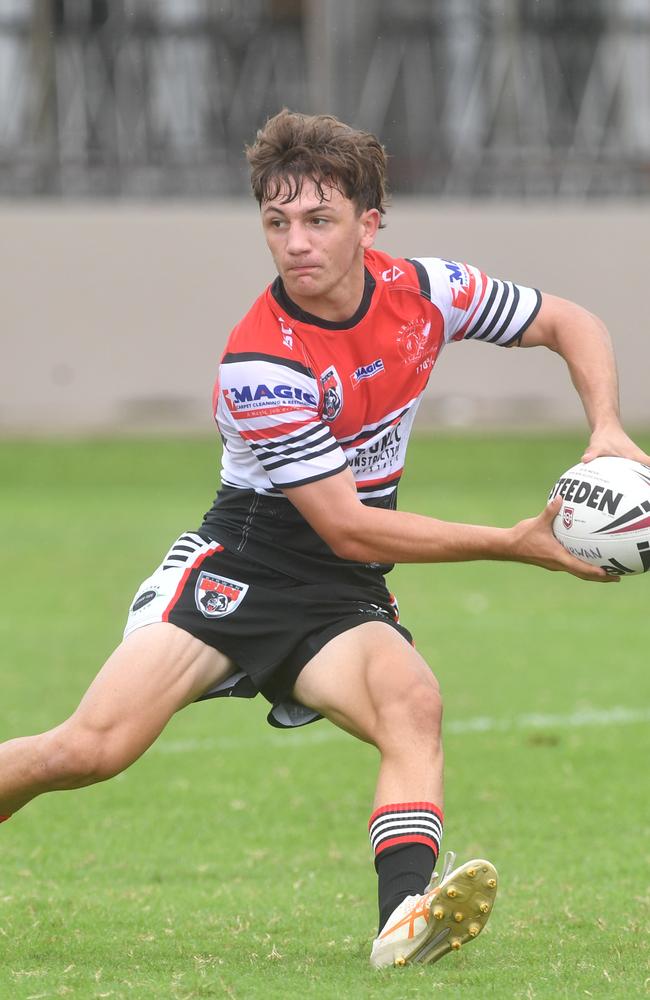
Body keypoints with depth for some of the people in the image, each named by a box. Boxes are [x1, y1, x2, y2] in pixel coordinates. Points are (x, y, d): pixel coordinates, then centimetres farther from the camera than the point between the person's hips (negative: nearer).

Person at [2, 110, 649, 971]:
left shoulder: (422, 289, -4)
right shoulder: (261, 364, -21)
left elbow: (571, 324, 11)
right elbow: (348, 529, -19)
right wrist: (517, 544, -19)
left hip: (344, 605, 4)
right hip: (239, 572, -4)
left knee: (413, 704, -30)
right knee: (93, 749, -20)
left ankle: (407, 917, -49)